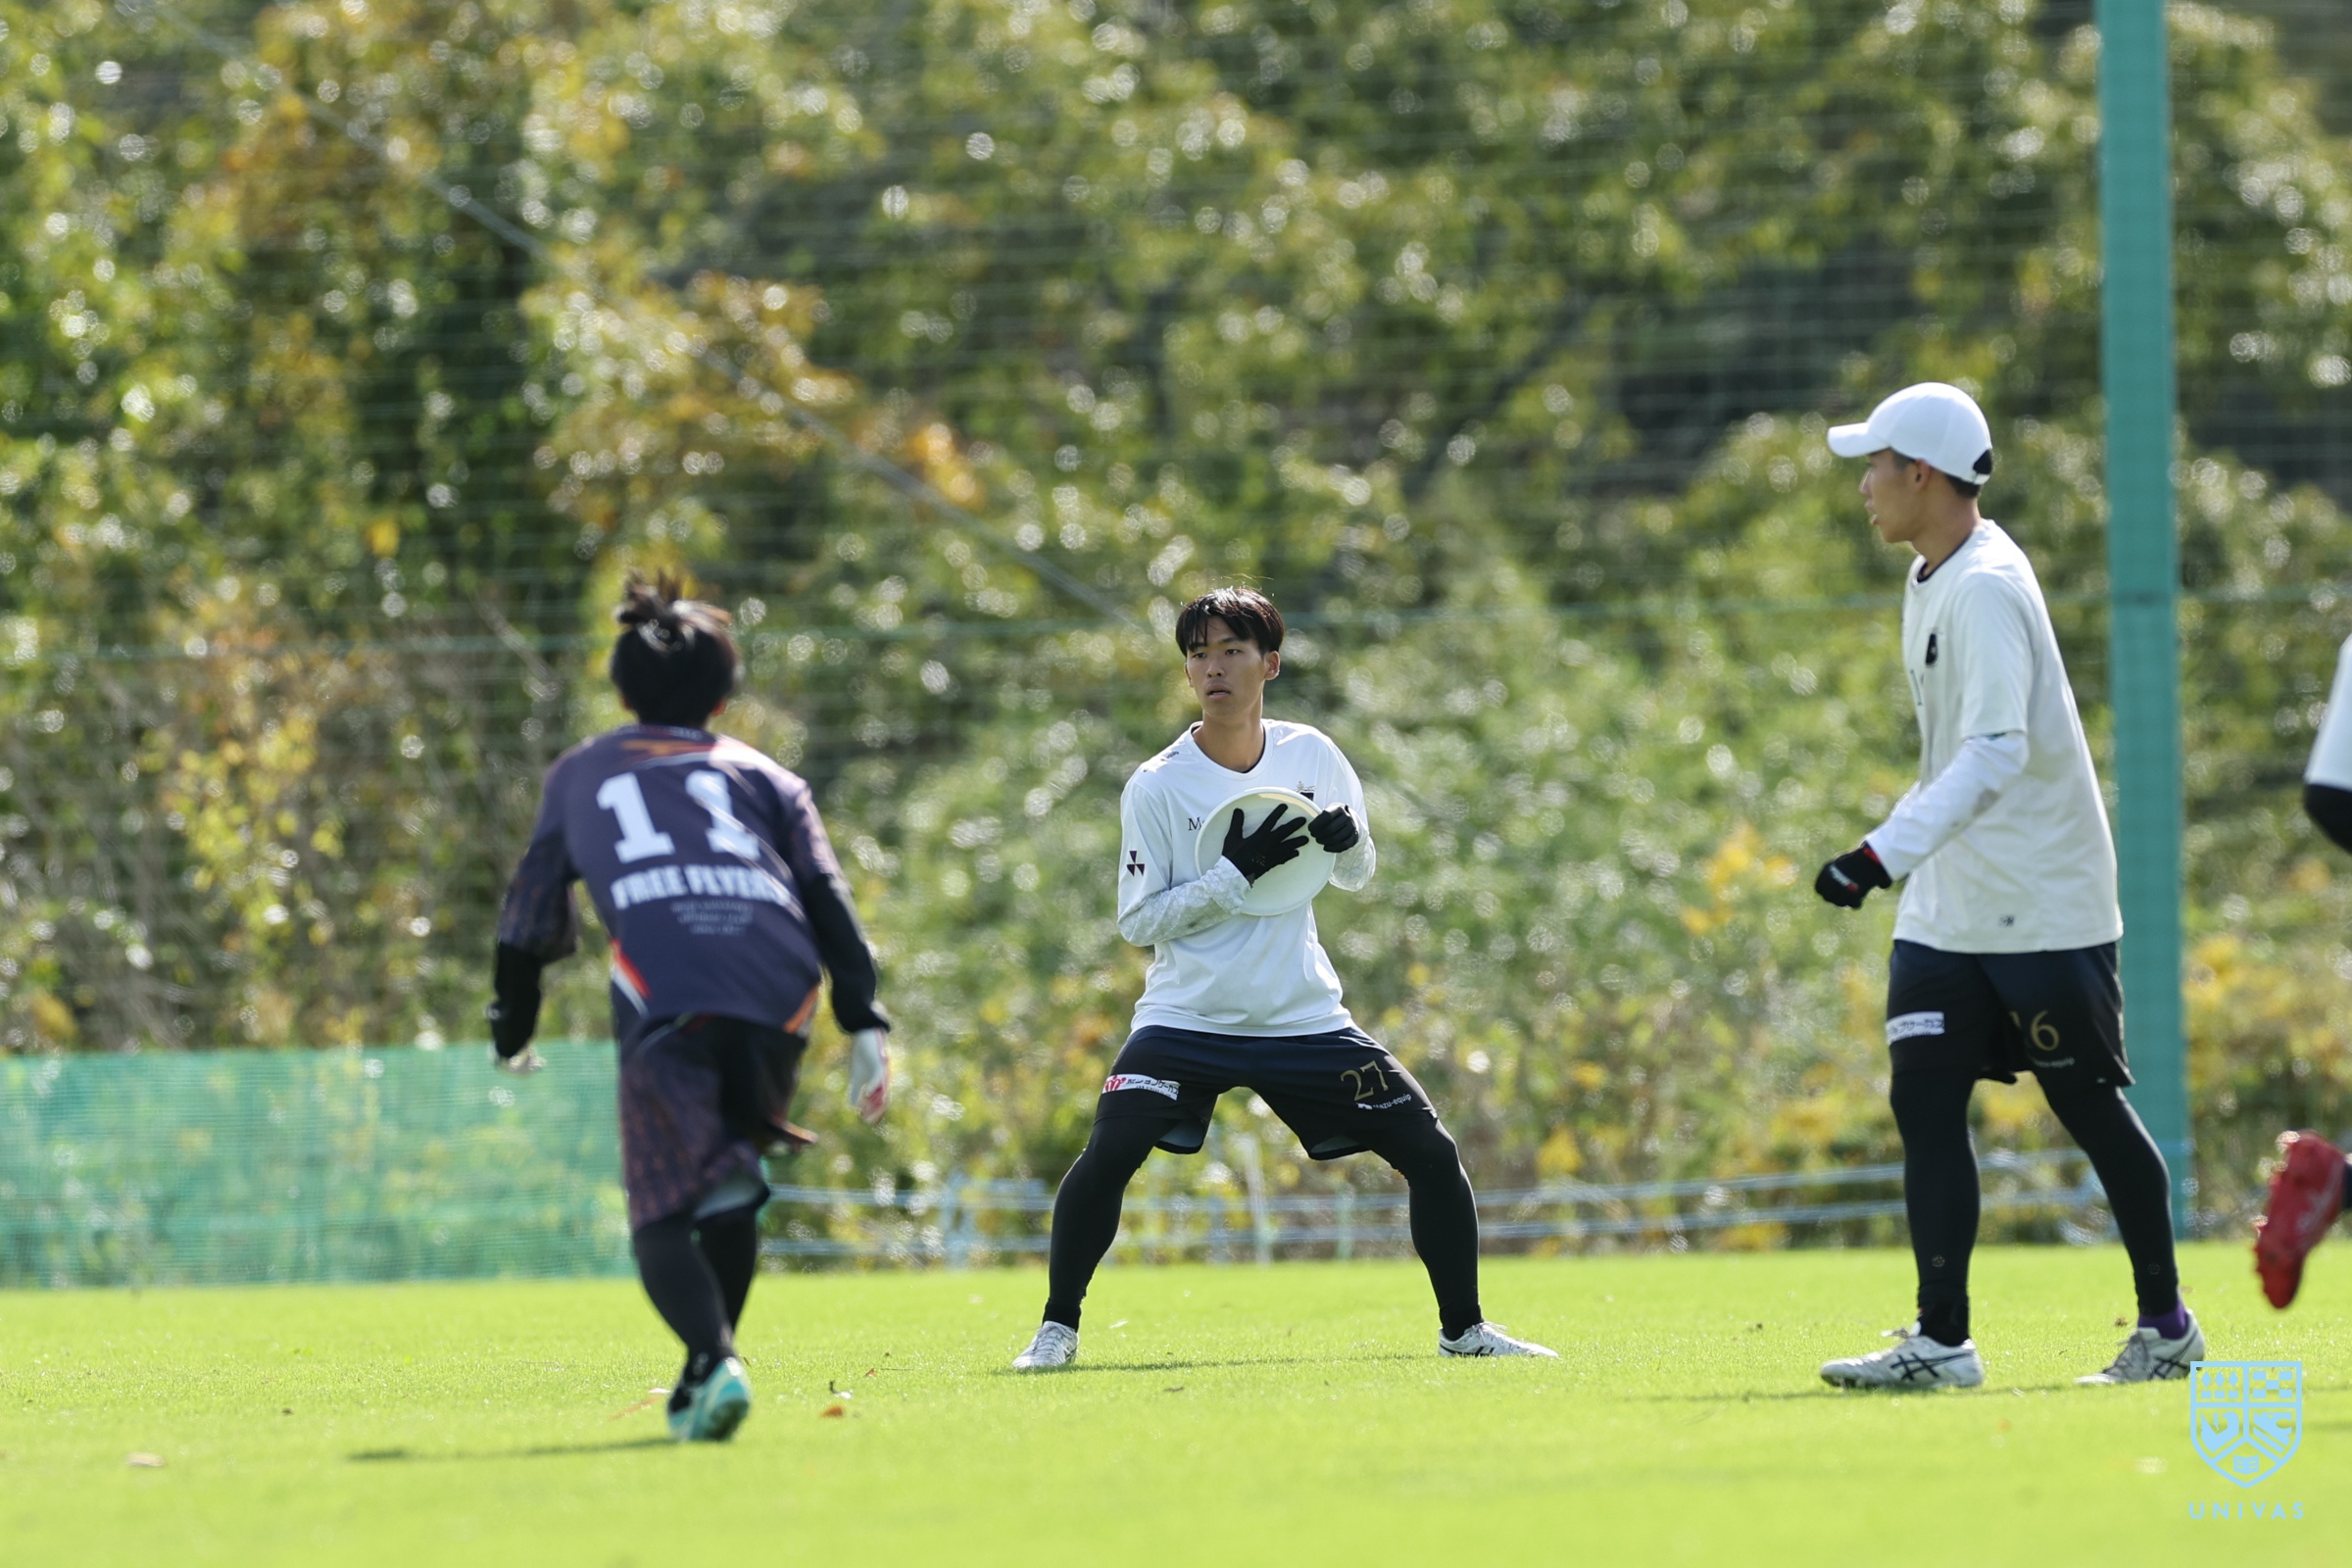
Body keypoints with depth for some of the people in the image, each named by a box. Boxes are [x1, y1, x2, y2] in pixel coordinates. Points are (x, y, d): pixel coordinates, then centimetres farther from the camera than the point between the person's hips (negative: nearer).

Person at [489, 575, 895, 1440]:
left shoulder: (581, 773, 29)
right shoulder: (761, 776, 28)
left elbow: (533, 907, 29)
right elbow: (827, 899, 15)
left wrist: (513, 1029, 40)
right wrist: (865, 1024, 10)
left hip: (665, 990, -2)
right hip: (779, 988, 2)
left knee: (664, 1215, -4)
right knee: (728, 1189, 21)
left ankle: (714, 1360, -31)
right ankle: (701, 1387, 17)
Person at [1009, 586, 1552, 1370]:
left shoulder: (1312, 757, 2)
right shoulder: (1157, 788, -9)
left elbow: (1357, 877, 14)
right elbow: (1138, 921, -9)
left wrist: (1348, 840, -10)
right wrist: (1236, 872, -20)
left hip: (1305, 1017, 3)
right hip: (1188, 1017, -3)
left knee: (1432, 1153, -3)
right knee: (1108, 1153, -23)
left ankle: (1463, 1327, 15)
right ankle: (1057, 1327, -6)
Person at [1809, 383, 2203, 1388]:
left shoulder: (1986, 590, -20)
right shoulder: (1932, 580, 10)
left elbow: (1998, 750, -30)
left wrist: (1886, 852, -35)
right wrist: (1902, 855, 19)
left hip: (2044, 904, -9)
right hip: (1949, 908, 9)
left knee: (2090, 1108, 2)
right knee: (1924, 1106, -1)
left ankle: (2166, 1323, 15)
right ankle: (1942, 1339, -3)